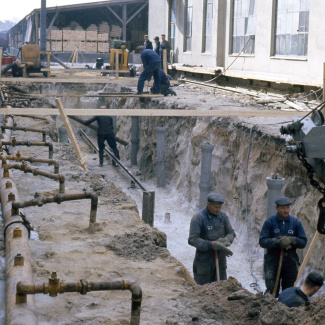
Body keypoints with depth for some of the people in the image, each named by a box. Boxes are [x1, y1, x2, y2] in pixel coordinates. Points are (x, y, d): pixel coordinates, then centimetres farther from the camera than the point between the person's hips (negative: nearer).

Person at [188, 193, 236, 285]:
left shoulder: (223, 216, 4)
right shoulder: (198, 218, -14)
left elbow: (231, 233, 8)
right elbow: (192, 240, -18)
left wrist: (225, 240, -16)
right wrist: (212, 244, -26)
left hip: (220, 260, 5)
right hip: (204, 259, -5)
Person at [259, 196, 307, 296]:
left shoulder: (296, 222, 6)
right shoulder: (269, 222, -1)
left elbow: (303, 242, 4)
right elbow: (262, 241, -7)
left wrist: (292, 240, -15)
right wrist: (278, 241, -20)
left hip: (290, 261, 3)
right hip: (273, 260, -3)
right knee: (272, 291, -6)